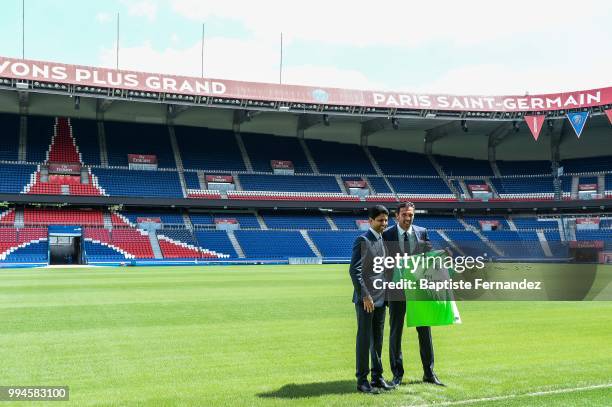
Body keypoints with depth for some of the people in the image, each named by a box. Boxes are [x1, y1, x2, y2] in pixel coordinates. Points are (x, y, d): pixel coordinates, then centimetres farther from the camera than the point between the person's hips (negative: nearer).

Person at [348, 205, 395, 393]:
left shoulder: (384, 241, 13)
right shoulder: (362, 240, -9)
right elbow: (354, 270, -15)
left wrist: (386, 295, 12)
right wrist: (365, 296, -18)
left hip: (380, 298, 7)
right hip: (365, 298, -7)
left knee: (377, 340, 12)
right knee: (364, 339, -2)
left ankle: (377, 377, 20)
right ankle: (362, 380, 5)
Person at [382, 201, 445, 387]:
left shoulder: (422, 232, 4)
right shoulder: (386, 235, -3)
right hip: (396, 289, -2)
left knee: (425, 331, 7)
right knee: (395, 332, 5)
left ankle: (429, 373, 19)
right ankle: (397, 374, 17)